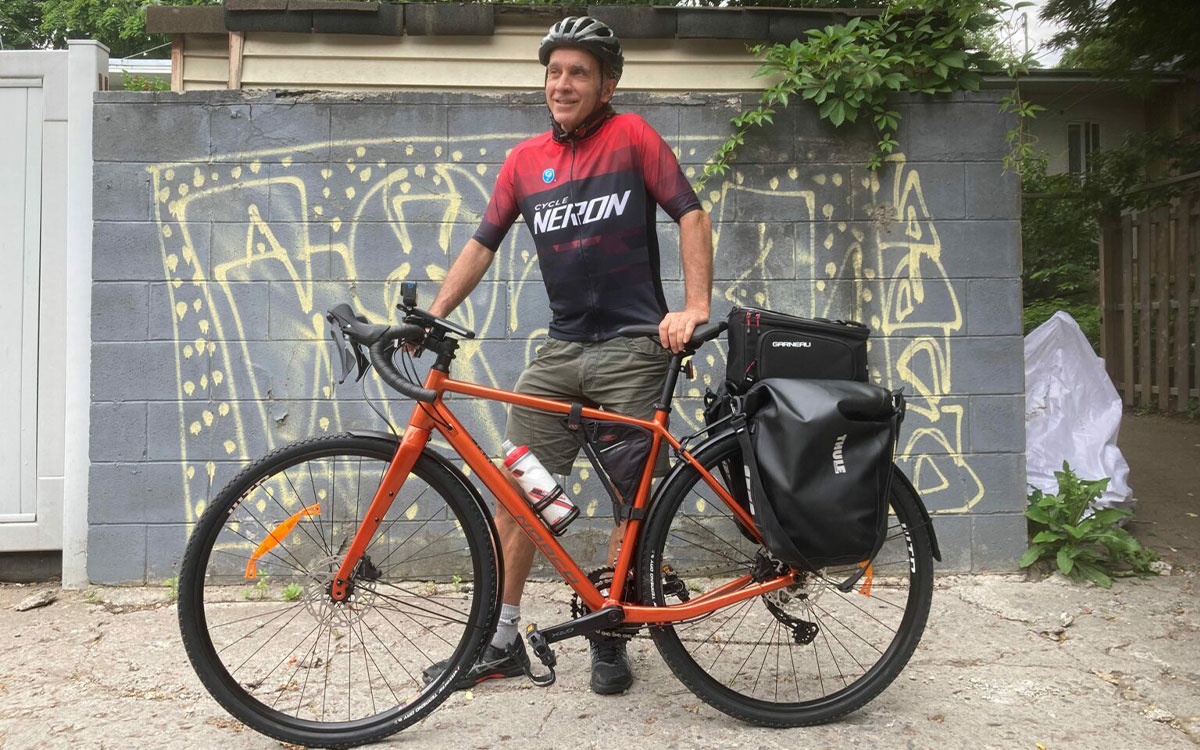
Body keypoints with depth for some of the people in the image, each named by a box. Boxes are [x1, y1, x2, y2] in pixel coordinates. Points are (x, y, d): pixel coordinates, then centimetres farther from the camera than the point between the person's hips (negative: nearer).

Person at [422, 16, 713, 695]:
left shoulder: (633, 136, -1)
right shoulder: (524, 160, 10)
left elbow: (692, 215, -4)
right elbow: (482, 245, 12)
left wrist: (695, 307, -16)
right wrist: (430, 318, 3)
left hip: (634, 346, -4)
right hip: (562, 347, 4)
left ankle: (611, 636, 18)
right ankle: (503, 639, 15)